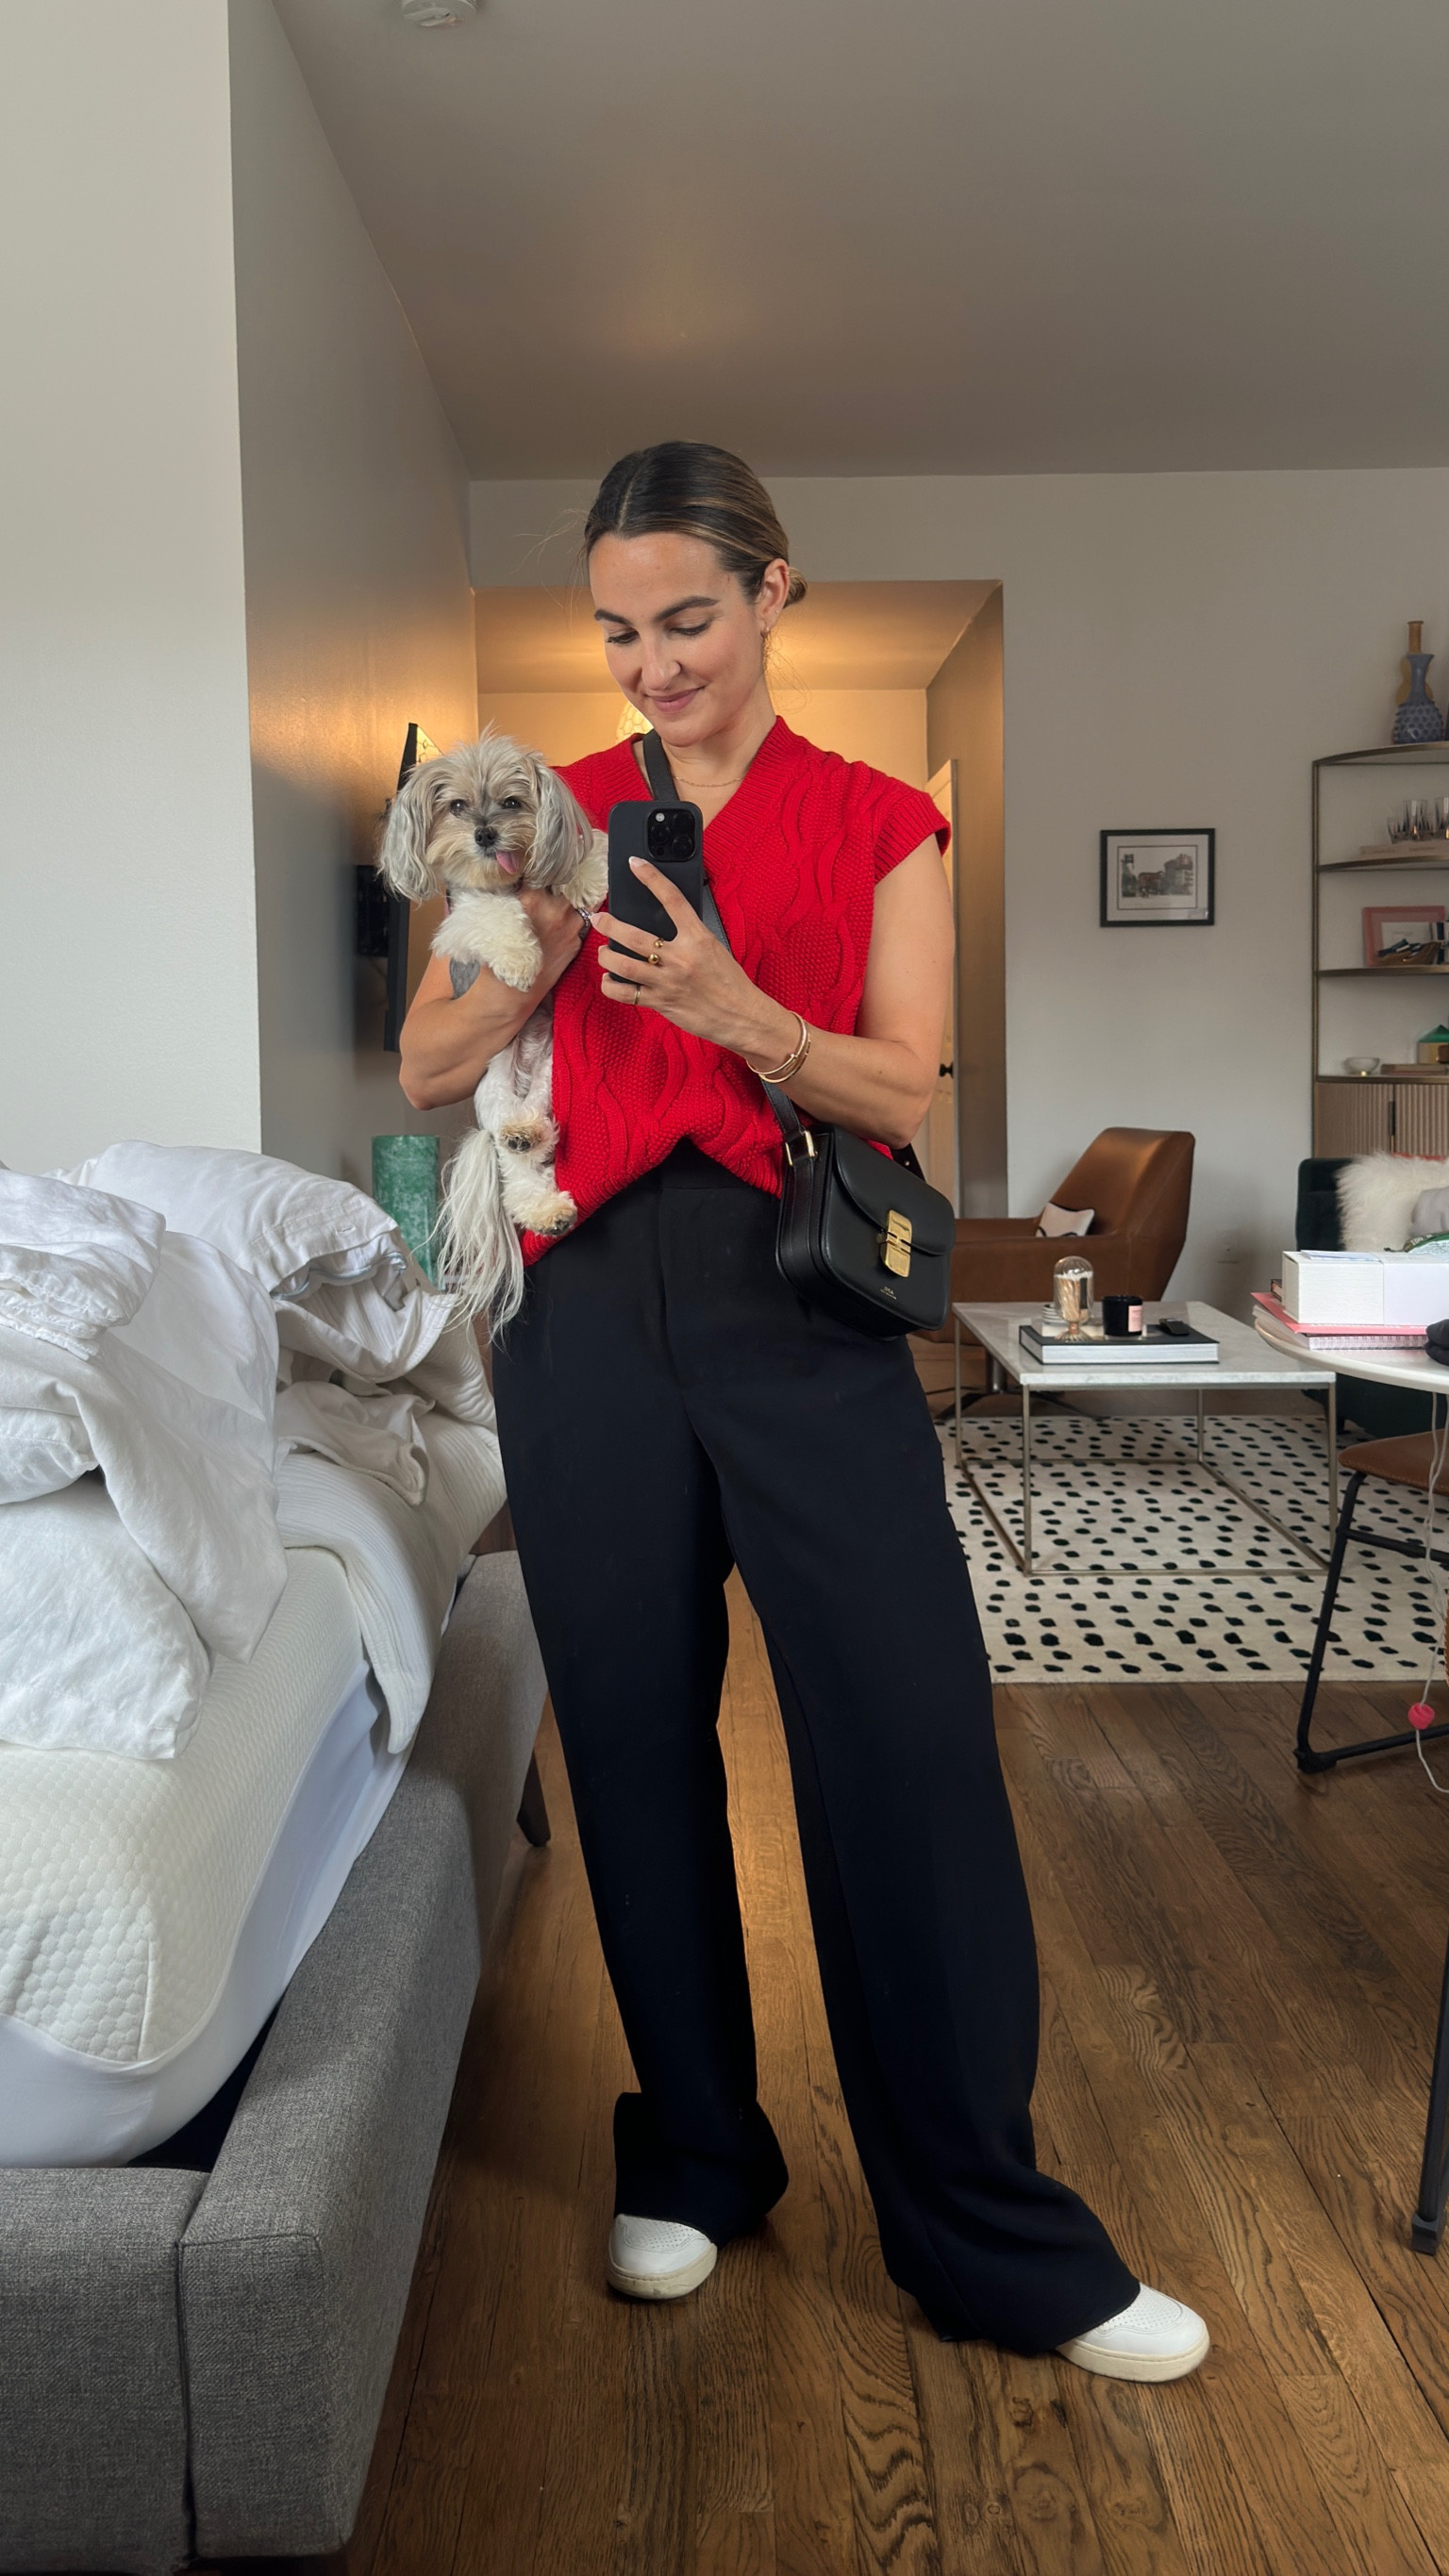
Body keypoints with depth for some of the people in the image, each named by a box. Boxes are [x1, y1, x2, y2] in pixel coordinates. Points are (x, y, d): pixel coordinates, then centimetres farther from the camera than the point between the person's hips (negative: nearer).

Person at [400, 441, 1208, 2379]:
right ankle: (694, 2159, 30)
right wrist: (535, 954, -13)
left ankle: (997, 2241, 12)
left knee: (915, 1749, -5)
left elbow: (904, 1092, -4)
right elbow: (429, 1075, 6)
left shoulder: (882, 828, 6)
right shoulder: (563, 819, 11)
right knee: (639, 1743, 8)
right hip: (595, 1310, 2)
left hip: (808, 1311, -2)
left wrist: (728, 1005, -20)